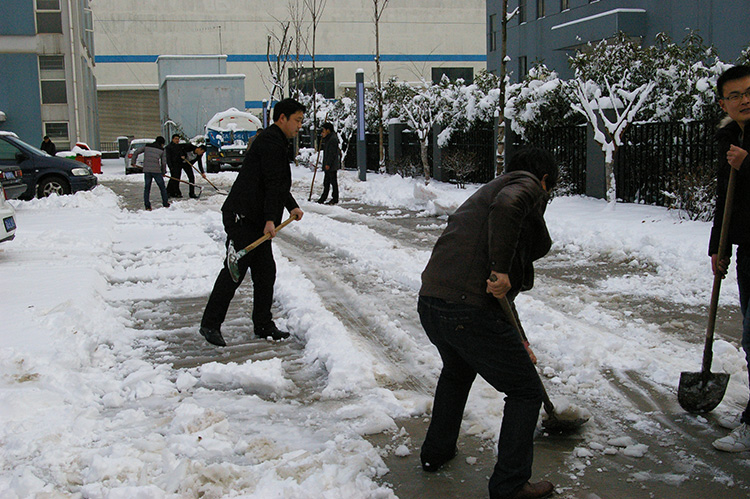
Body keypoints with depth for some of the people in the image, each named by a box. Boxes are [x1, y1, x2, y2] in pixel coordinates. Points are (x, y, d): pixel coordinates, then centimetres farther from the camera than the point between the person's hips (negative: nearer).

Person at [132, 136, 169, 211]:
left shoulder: (146, 146, 12)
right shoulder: (162, 150, 6)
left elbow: (136, 152, 7)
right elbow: (164, 163, 5)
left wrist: (133, 161, 17)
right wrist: (163, 172, 20)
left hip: (146, 170, 2)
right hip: (156, 171, -2)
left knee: (147, 188, 10)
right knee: (162, 187, 13)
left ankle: (147, 205, 6)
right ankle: (165, 203, 17)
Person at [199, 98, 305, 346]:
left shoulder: (277, 142, 24)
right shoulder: (271, 140, -11)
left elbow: (279, 184, 35)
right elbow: (272, 183, -19)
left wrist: (292, 206, 27)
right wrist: (270, 219, -25)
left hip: (256, 220, 11)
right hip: (242, 217, -11)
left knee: (265, 271, 9)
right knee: (235, 269, -9)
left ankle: (263, 325, 16)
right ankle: (210, 324, -1)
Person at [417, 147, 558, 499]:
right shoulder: (527, 185, 4)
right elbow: (506, 207, -26)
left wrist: (517, 342, 39)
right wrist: (502, 270, -21)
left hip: (429, 304, 9)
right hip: (470, 312, -9)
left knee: (458, 371, 37)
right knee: (526, 392, 11)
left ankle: (436, 451, 47)